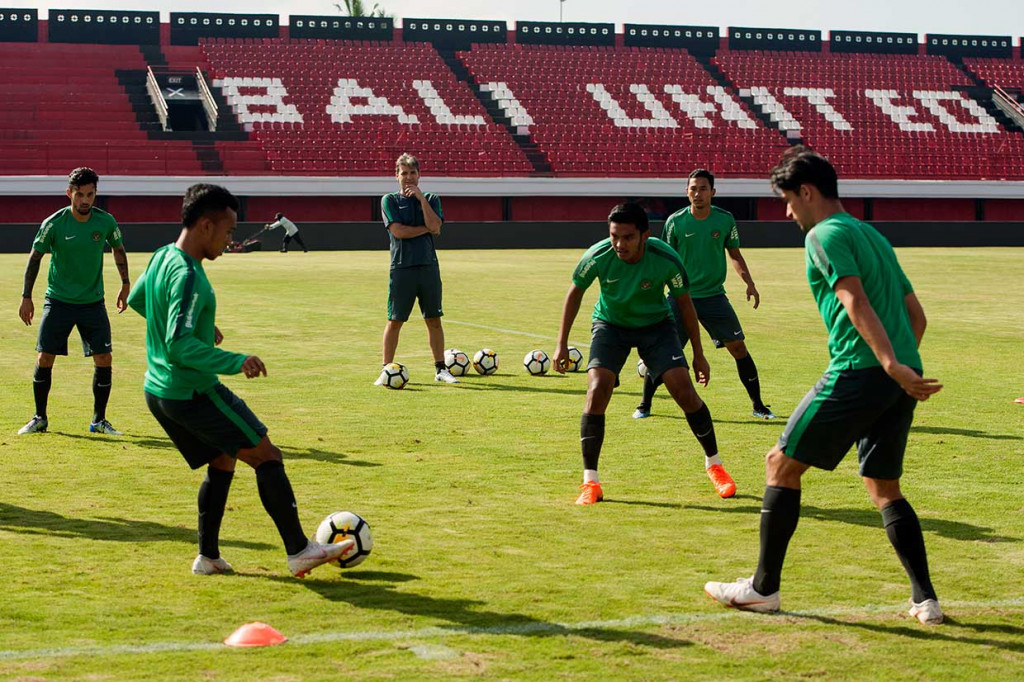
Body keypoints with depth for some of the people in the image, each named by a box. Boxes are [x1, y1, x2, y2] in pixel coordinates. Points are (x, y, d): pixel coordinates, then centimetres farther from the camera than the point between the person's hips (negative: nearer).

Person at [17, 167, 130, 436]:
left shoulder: (106, 221, -6)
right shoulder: (54, 223, -11)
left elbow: (118, 249, 14)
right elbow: (35, 257, 0)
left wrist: (125, 285, 14)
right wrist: (26, 297, 1)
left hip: (93, 302, 1)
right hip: (58, 301, -1)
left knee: (104, 360, -5)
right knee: (44, 358, -2)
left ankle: (99, 420, 10)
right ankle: (40, 418, 15)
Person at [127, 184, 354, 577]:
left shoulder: (161, 257, 7)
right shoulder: (188, 276, -23)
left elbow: (136, 300, 26)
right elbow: (178, 345, -30)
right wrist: (236, 362, -26)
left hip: (158, 391, 10)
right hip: (192, 393, -9)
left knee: (223, 461, 21)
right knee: (267, 456, 0)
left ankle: (208, 557, 19)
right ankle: (299, 551, 3)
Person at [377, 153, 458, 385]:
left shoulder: (431, 199, 11)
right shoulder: (389, 200, 3)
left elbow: (435, 226, -7)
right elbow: (398, 231, -10)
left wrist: (421, 197, -9)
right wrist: (426, 229, -3)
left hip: (428, 267, 3)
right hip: (402, 268, -3)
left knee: (434, 320, 6)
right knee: (395, 321, -1)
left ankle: (440, 369, 14)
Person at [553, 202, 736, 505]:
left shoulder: (666, 260, -27)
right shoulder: (597, 256, -26)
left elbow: (684, 303, -8)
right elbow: (575, 293, -5)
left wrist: (698, 354, -2)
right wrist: (562, 344, -4)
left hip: (655, 325, 0)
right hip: (610, 324, 0)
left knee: (684, 391, -12)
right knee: (596, 392, -19)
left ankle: (714, 465, 12)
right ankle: (590, 483, -10)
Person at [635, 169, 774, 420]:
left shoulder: (725, 219, -1)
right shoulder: (675, 221, -5)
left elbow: (735, 254, 11)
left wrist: (749, 283, 1)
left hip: (714, 295, 1)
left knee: (738, 347, -2)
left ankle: (758, 406, 11)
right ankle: (644, 405, 12)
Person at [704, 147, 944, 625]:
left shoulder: (825, 235, -3)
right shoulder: (872, 235, 23)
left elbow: (857, 303, -18)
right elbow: (916, 314, 23)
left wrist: (892, 365, -27)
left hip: (858, 372, -8)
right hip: (902, 380, 8)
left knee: (782, 464, 4)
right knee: (884, 488, 17)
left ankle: (764, 587, 8)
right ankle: (926, 599, 9)